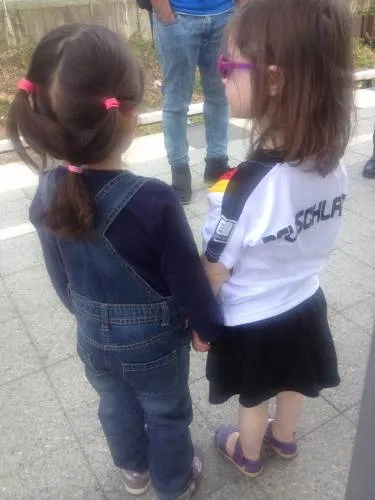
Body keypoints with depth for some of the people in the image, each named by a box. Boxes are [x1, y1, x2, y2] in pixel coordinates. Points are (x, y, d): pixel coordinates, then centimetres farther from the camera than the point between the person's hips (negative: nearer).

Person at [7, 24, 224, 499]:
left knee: (116, 406, 30)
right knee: (167, 415, 24)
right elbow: (189, 281, -21)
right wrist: (211, 327, -2)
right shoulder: (154, 200, -34)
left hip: (94, 339, 5)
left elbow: (60, 278, -2)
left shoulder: (48, 194, -16)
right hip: (155, 342, -4)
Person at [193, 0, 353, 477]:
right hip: (304, 304, 5)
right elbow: (315, 237, 0)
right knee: (292, 381, 30)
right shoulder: (333, 162, -16)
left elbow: (213, 274, -23)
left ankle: (248, 456, 51)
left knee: (253, 396, 23)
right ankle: (283, 438, 58)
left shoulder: (245, 188, -36)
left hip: (251, 321, -5)